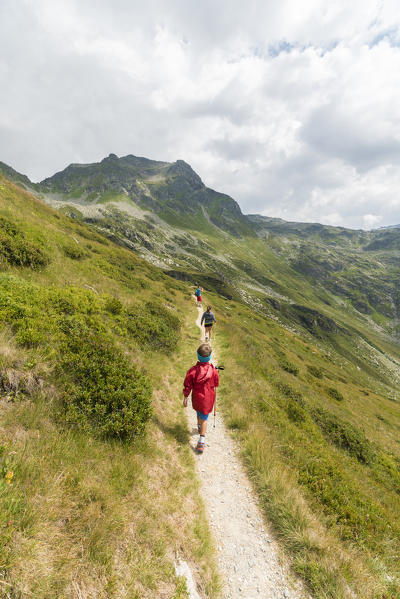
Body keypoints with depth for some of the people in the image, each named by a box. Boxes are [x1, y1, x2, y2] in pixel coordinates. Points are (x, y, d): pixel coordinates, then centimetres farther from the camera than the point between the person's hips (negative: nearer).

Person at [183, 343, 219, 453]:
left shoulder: (192, 370, -21)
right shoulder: (213, 370, -20)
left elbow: (187, 386, -11)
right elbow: (216, 384, -3)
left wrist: (185, 398, 1)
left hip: (197, 398, 1)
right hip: (209, 398, -1)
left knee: (199, 413, 28)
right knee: (204, 417, 12)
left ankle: (200, 427, 53)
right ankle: (202, 440, 6)